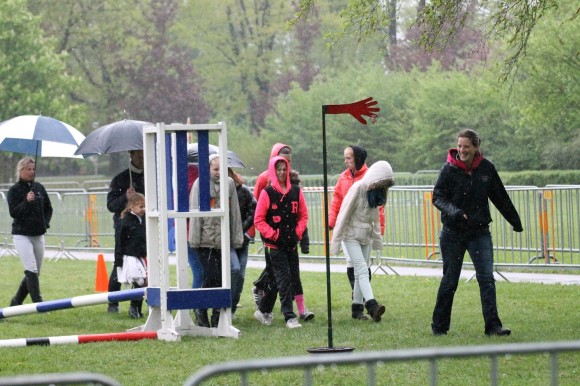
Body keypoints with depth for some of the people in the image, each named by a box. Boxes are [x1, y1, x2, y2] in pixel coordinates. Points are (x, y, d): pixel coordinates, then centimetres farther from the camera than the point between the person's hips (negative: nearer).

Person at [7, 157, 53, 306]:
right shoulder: (14, 190, -5)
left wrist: (45, 223, 2)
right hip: (21, 235, -6)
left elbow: (49, 208, 18)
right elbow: (13, 212, -14)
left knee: (34, 272, 9)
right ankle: (38, 303, -21)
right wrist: (26, 201, -26)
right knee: (31, 271, -16)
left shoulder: (39, 188, 9)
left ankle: (16, 302, 23)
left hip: (38, 235, 6)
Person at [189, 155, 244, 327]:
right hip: (206, 240, -3)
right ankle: (201, 311, 12)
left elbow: (235, 213, 12)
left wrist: (237, 238, 9)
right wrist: (194, 239, -6)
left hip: (224, 240, 3)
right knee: (211, 277, -7)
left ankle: (217, 317, 10)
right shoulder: (200, 184, -1)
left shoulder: (229, 184, 9)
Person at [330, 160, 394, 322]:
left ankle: (357, 308, 10)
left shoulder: (375, 192, 7)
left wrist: (377, 239, 16)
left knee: (360, 273, 7)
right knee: (362, 270, -17)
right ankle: (372, 305, -28)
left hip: (366, 237, 7)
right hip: (351, 236, -7)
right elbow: (344, 214, -16)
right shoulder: (358, 188, -17)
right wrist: (336, 240, -15)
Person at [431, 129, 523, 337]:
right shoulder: (449, 169, -7)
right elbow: (437, 197, -8)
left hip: (480, 232, 2)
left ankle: (492, 325, -7)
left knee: (487, 278, -7)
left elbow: (500, 197, 12)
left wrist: (515, 221, 19)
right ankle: (439, 325, 18)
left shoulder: (486, 168, 1)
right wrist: (453, 211, -28)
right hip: (453, 232, -2)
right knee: (450, 280, 5)